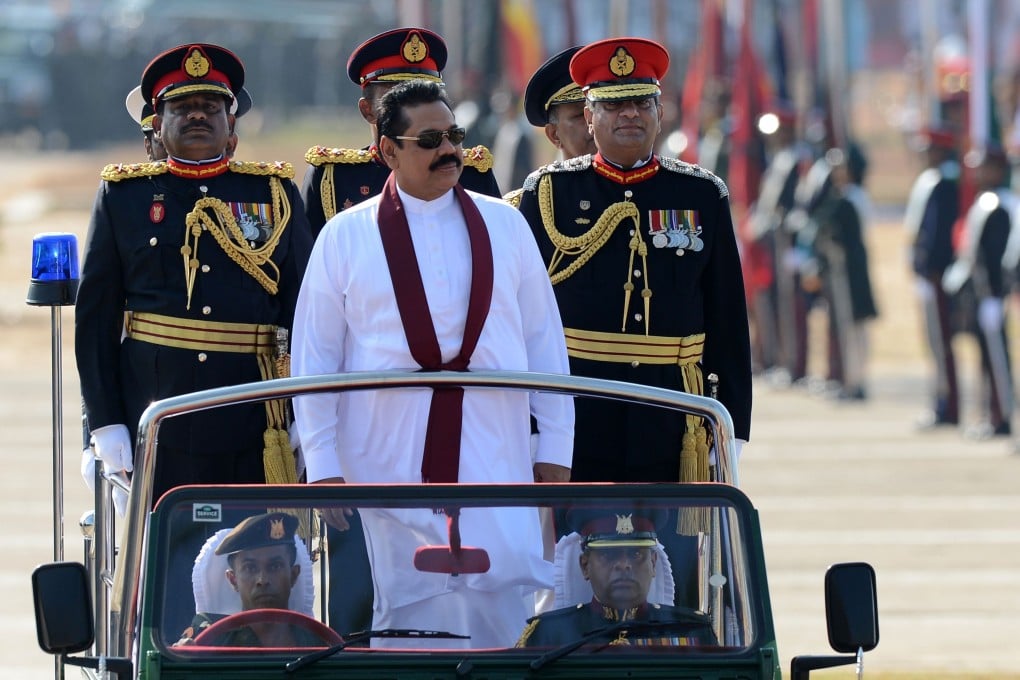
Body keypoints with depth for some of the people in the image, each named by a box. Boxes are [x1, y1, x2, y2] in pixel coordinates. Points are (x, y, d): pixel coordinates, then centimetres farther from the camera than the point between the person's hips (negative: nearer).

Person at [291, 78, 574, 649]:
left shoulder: (505, 226, 10)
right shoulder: (345, 238, 4)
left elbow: (545, 340, 11)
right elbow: (314, 359, 4)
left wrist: (555, 450, 6)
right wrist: (323, 468, -1)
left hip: (497, 465, 1)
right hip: (390, 468, -1)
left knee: (515, 620, -8)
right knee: (408, 620, 0)